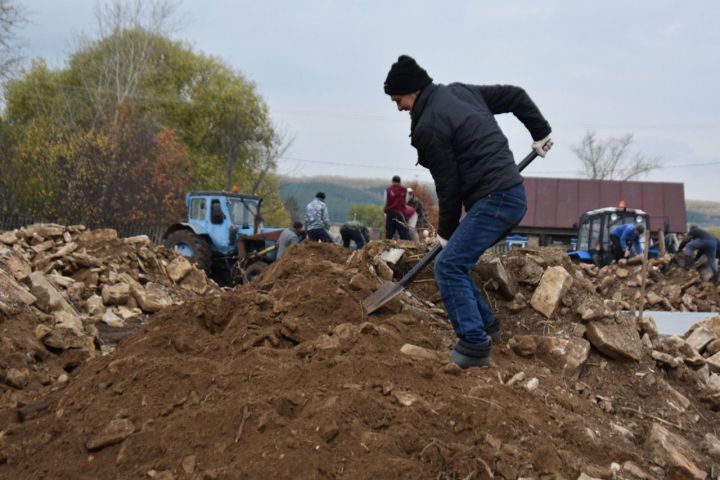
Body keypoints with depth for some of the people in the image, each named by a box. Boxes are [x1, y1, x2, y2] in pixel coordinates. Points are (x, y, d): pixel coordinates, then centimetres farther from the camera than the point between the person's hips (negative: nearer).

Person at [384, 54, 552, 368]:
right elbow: (515, 96, 18)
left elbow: (448, 186, -10)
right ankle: (486, 325, 24)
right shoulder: (460, 91, 13)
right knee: (455, 262, 17)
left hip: (493, 201, -10)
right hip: (514, 195, 10)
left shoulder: (429, 127, -13)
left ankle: (474, 346, -15)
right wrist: (541, 132, 23)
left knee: (448, 266, -13)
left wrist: (446, 232, 3)